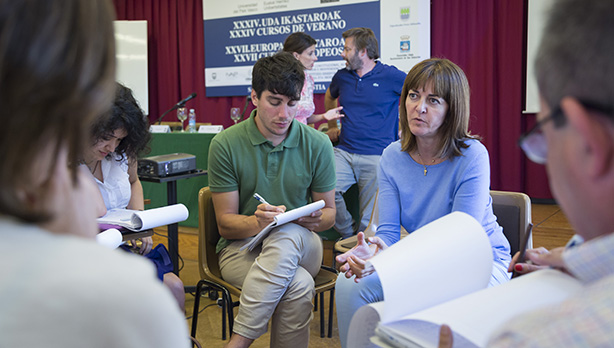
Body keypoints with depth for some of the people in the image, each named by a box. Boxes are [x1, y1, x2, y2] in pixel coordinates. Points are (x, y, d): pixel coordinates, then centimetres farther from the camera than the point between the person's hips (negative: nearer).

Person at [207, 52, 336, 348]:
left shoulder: (317, 144, -1)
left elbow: (329, 212, 8)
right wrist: (257, 222, -28)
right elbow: (225, 222, -5)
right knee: (299, 284, -35)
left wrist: (316, 219, -18)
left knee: (287, 235, -37)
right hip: (241, 246, -2)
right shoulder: (226, 144, -6)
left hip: (299, 245, 2)